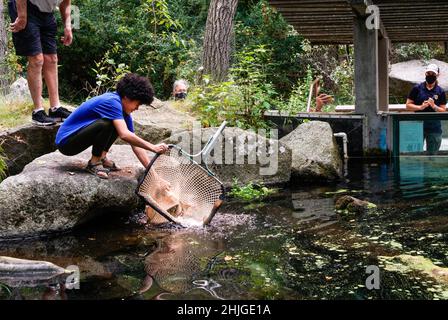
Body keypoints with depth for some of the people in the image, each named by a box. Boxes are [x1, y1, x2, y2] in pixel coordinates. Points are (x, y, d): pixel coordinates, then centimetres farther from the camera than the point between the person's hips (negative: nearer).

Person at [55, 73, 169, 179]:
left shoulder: (123, 111, 4)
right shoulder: (112, 102, -22)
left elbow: (136, 144, 3)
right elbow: (124, 135, -34)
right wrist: (153, 147, -31)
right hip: (65, 141, -9)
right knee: (105, 124, -30)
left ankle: (101, 157, 6)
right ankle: (94, 164, -12)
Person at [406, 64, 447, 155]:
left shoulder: (440, 92, 4)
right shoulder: (417, 89, 3)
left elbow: (443, 110, 4)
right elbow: (408, 105, 3)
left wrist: (434, 106, -15)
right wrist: (420, 107, -13)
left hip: (434, 129, 1)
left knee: (432, 154, 6)